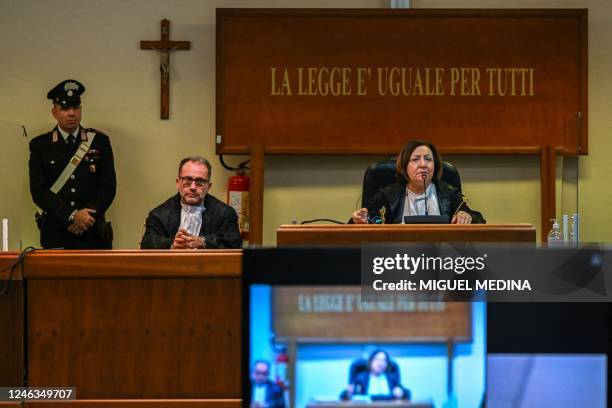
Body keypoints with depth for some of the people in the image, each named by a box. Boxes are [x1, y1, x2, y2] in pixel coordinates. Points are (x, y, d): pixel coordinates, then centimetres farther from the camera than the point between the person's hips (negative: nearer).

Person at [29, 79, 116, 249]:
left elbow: (109, 186, 3)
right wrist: (72, 216, -15)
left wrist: (87, 217, -11)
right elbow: (39, 191, -4)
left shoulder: (100, 141, 8)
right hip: (56, 236, -1)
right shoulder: (40, 145, 5)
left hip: (93, 235, 1)